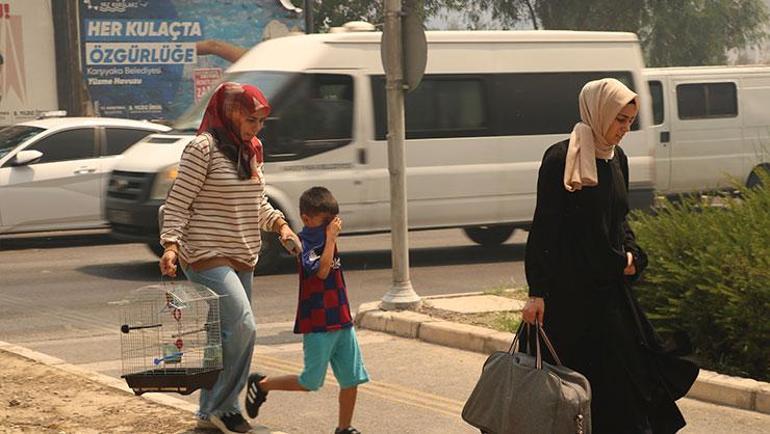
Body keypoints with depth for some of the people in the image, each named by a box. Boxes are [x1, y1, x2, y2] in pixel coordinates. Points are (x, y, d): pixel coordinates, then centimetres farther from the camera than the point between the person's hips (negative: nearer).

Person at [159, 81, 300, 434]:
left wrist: (279, 223, 5)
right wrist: (170, 245, -22)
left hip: (242, 259, 8)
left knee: (225, 335, 11)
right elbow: (178, 201, -12)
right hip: (207, 256, -8)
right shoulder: (203, 148, -11)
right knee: (242, 327, -18)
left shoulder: (250, 150, 14)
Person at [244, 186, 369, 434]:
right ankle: (262, 385, 18)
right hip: (317, 326, -8)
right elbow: (321, 270, -29)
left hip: (342, 322, 8)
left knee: (351, 380, 6)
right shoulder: (306, 245, -12)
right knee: (310, 383, -2)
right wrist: (331, 237, -25)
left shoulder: (323, 240, 12)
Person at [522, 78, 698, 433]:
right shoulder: (560, 159, -12)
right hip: (571, 288, -7)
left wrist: (631, 253, 1)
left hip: (610, 285, 7)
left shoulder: (617, 160, 10)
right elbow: (543, 227, -14)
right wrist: (536, 293, -18)